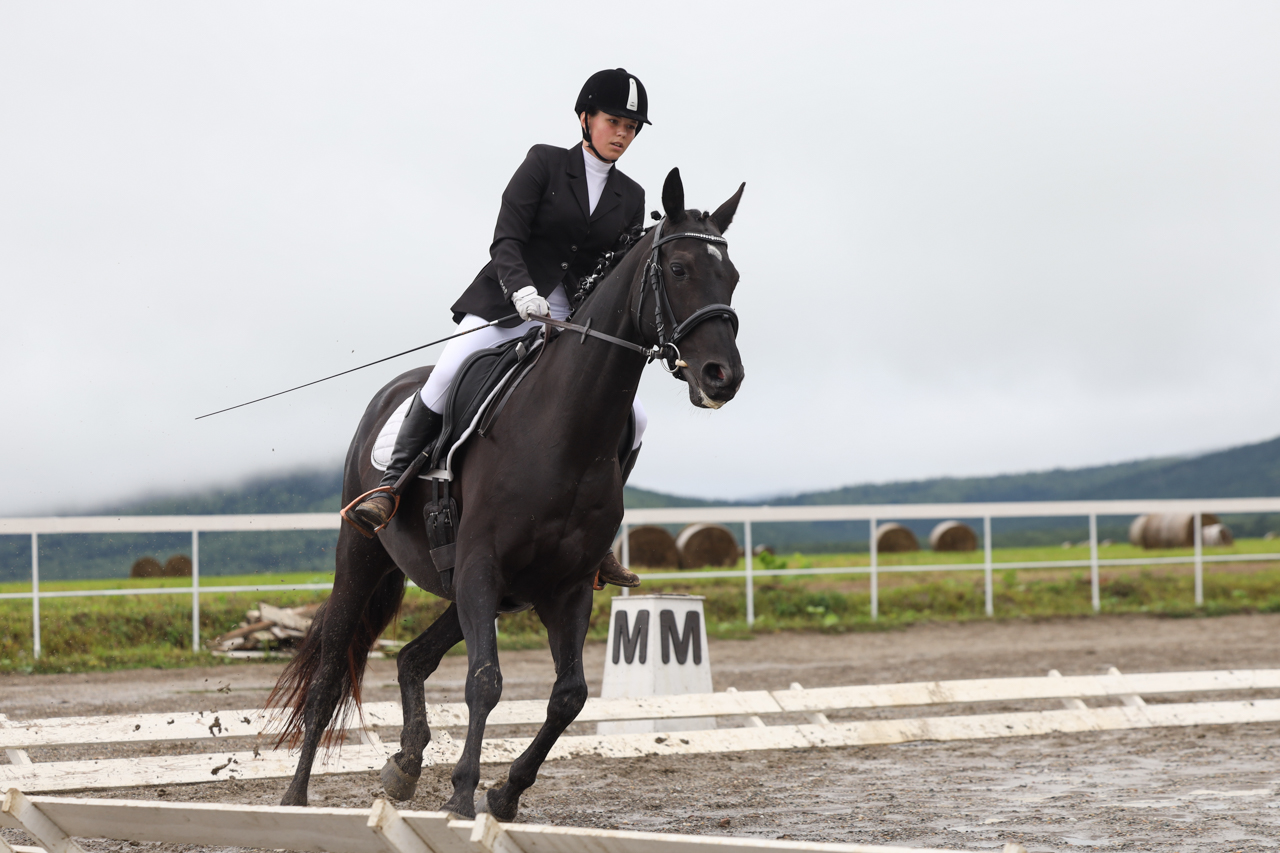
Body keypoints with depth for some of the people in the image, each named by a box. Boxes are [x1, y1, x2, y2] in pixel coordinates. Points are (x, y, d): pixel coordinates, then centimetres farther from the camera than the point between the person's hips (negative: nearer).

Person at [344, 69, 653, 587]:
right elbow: (506, 241, -10)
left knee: (632, 418, -10)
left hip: (575, 322, 4)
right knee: (452, 368, -31)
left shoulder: (630, 198, 12)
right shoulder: (544, 164, 0)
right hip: (507, 302, -4)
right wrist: (521, 289, -28)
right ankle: (391, 486, -24)